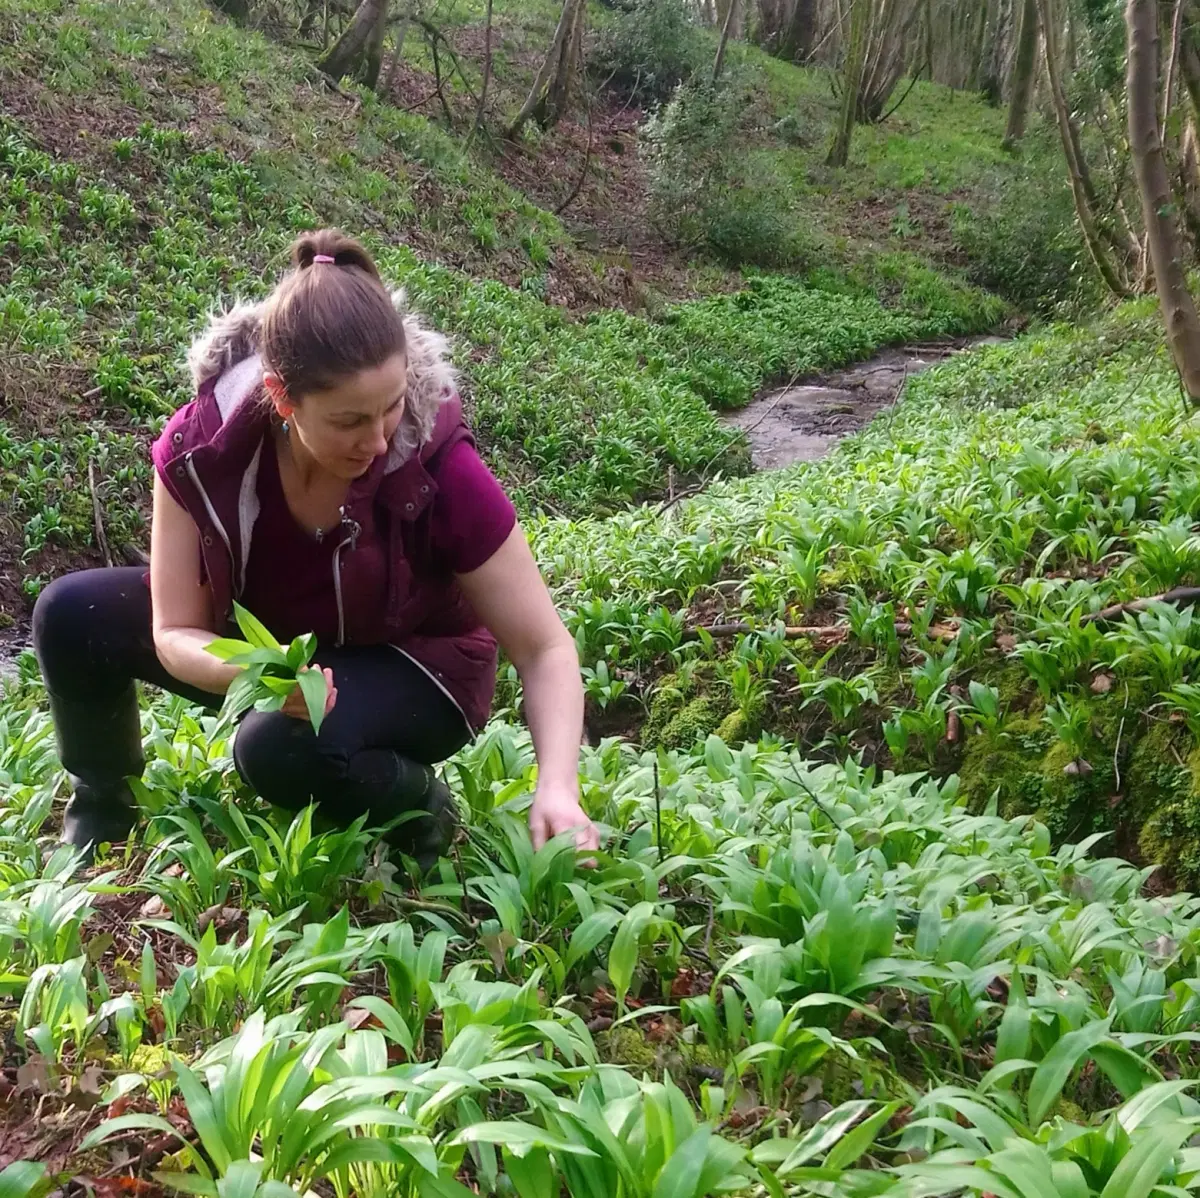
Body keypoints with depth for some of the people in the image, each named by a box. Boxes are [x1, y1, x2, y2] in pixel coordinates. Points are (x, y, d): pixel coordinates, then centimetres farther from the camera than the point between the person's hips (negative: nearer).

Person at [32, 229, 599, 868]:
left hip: (411, 662, -3)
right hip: (266, 639, 4)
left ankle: (417, 809, -3)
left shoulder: (440, 469, -32)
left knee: (281, 748, -35)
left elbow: (544, 648, -24)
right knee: (73, 613, -16)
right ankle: (102, 803, 11)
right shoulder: (203, 445, -26)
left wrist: (557, 788, -38)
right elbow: (175, 632, -18)